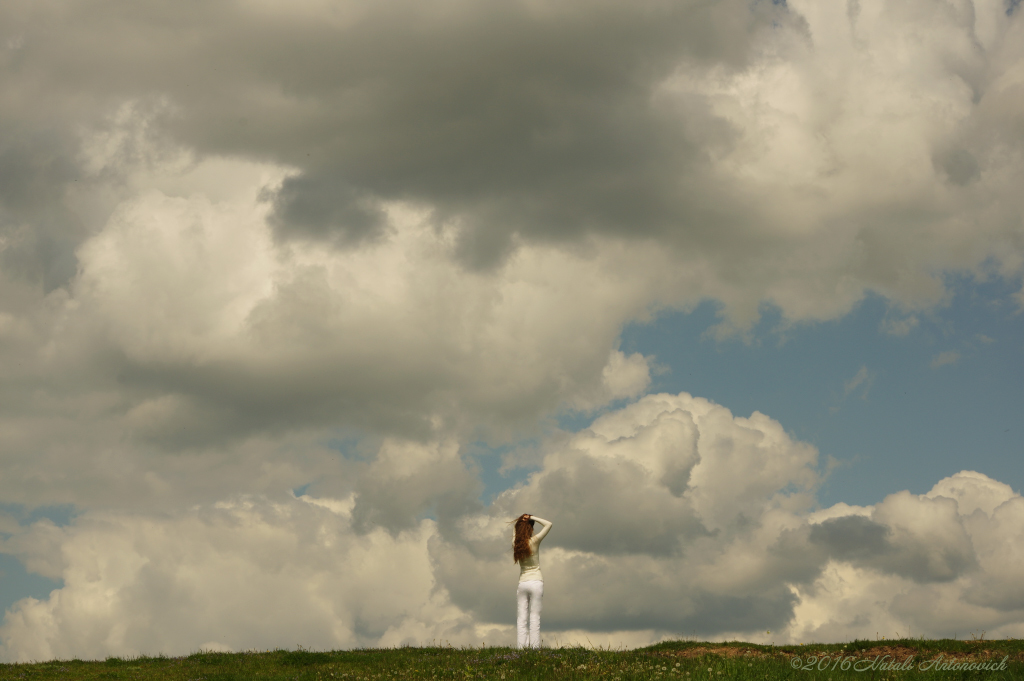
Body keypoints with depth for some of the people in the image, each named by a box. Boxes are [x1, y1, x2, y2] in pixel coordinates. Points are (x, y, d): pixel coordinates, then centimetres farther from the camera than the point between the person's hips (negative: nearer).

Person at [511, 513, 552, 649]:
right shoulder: (534, 541, -9)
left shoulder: (516, 543, 3)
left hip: (522, 583, 4)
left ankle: (521, 646, -5)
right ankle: (534, 647, -8)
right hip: (536, 582, -4)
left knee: (521, 617, 2)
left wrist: (521, 520, 12)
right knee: (534, 617, -4)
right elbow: (548, 524, -3)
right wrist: (532, 518, 0)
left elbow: (516, 531, 26)